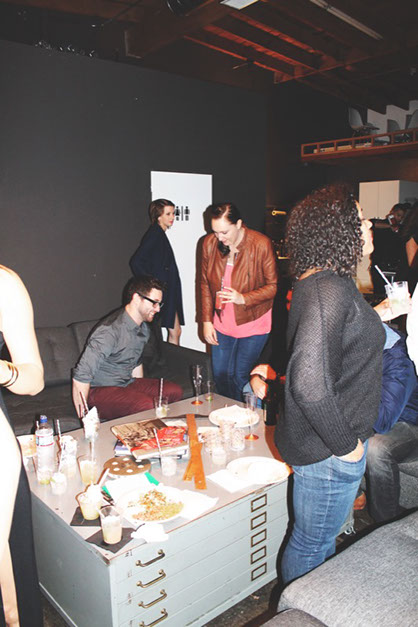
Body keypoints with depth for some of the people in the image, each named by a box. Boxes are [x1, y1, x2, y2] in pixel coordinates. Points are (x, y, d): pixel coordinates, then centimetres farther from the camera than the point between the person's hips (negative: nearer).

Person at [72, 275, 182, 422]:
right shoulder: (110, 330, -25)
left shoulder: (144, 328, 5)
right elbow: (81, 377, -26)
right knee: (148, 405, -31)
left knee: (175, 391, -9)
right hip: (100, 391, -8)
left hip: (127, 383, 9)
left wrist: (142, 390, 19)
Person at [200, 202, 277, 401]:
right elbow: (205, 284, 5)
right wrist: (206, 321, 3)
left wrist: (243, 298, -27)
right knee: (219, 374, 11)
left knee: (240, 376, 1)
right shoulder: (209, 243, -5)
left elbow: (273, 286, -12)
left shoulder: (261, 244, -18)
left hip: (253, 323, -4)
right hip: (222, 323, 4)